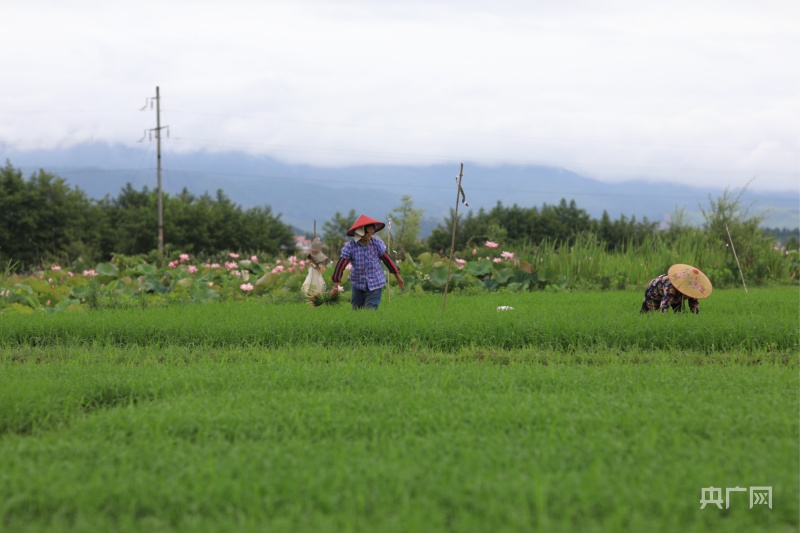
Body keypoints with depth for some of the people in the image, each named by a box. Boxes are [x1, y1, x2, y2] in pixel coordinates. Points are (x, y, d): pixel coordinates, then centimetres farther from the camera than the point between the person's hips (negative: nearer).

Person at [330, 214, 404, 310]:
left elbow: (387, 259, 4)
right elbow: (340, 266, -9)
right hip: (358, 285, 1)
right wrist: (335, 287, -9)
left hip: (375, 286, -1)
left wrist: (398, 277, 14)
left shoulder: (377, 244, -8)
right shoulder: (350, 247, -12)